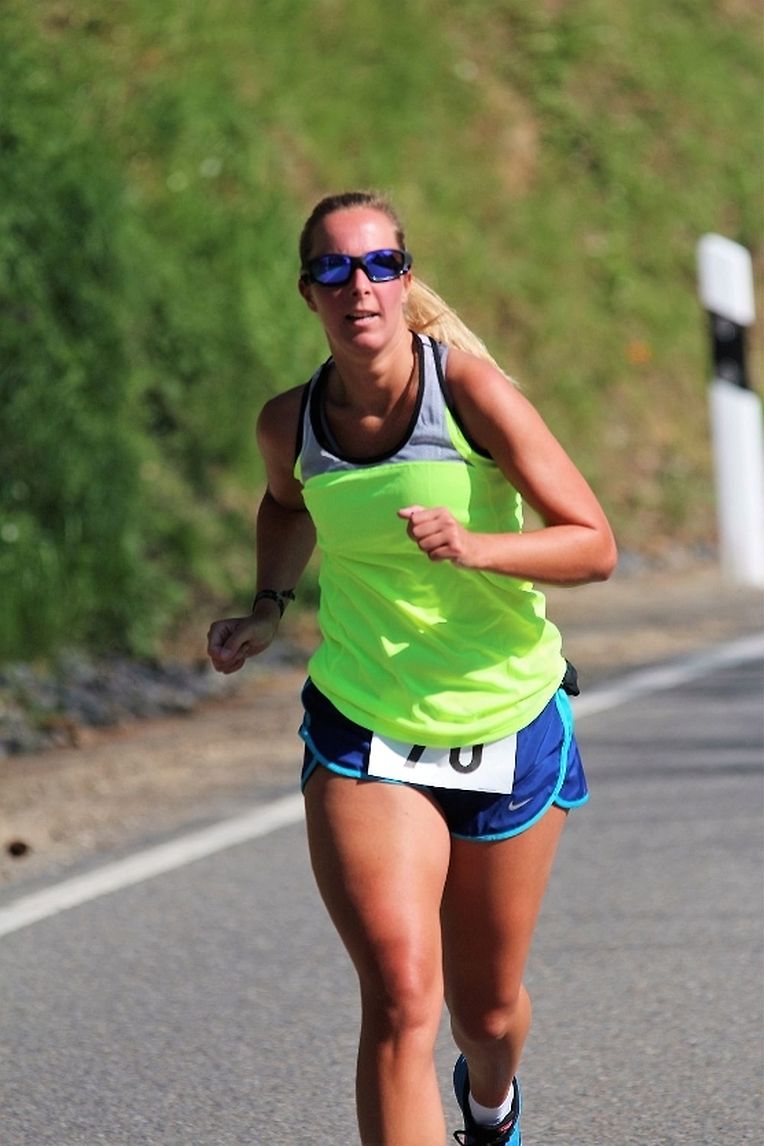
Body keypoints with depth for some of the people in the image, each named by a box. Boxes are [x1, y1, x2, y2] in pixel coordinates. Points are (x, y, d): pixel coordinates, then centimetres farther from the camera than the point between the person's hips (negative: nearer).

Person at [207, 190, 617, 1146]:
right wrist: (269, 607, 6)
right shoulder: (291, 422, -4)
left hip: (509, 730, -1)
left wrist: (474, 548, -30)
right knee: (400, 999, -20)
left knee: (487, 1009, 15)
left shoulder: (468, 387, -15)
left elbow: (594, 545, -15)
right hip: (363, 736, 1)